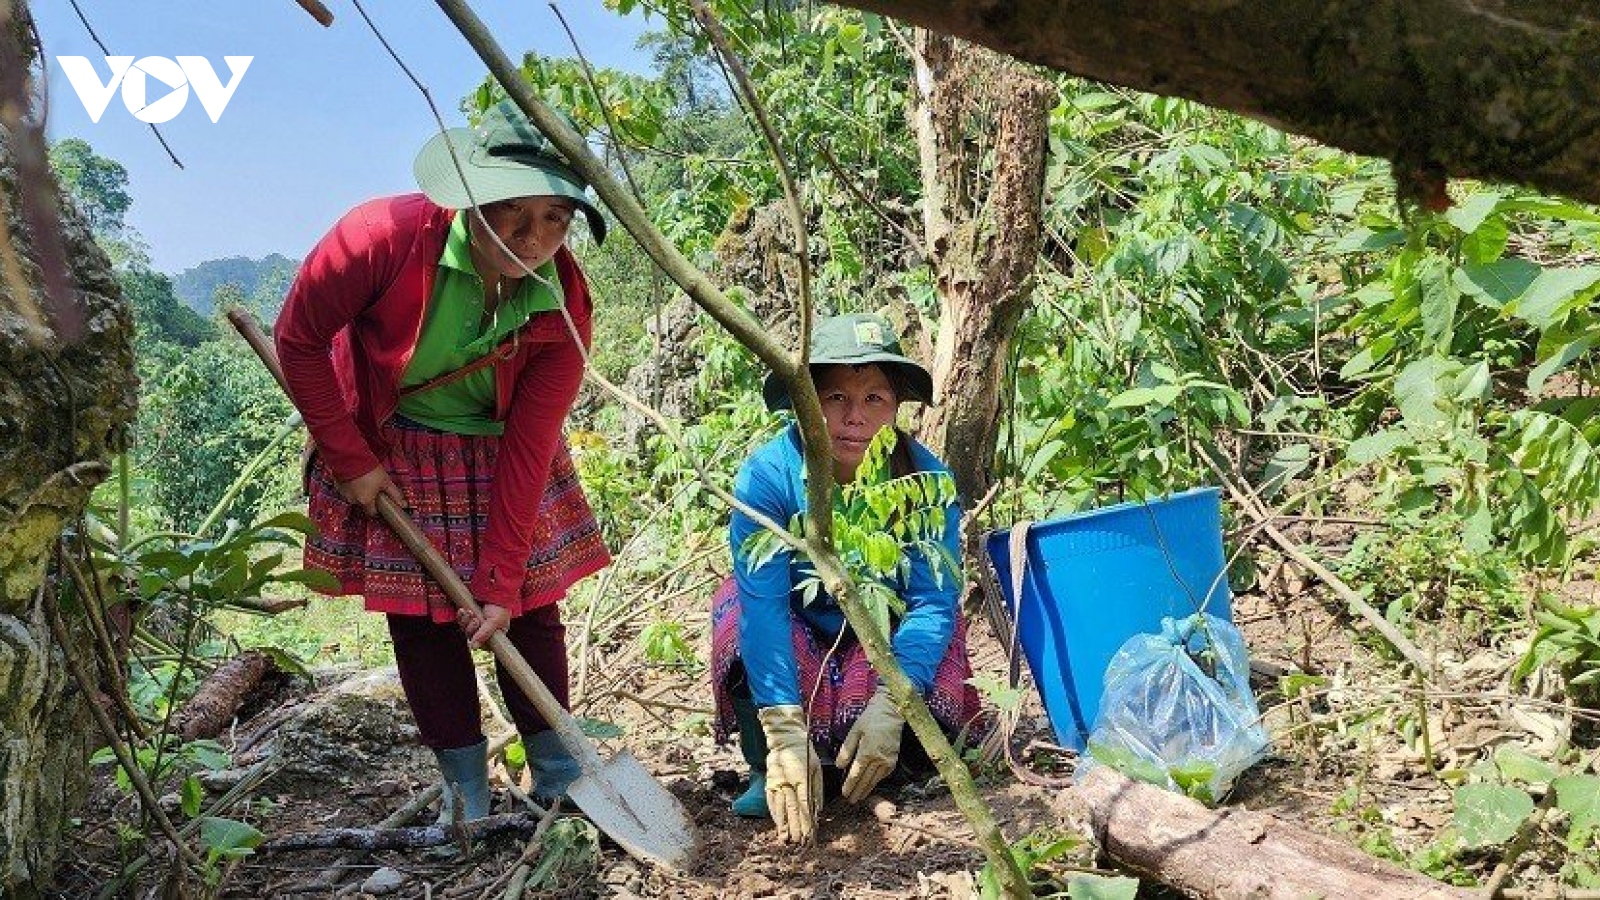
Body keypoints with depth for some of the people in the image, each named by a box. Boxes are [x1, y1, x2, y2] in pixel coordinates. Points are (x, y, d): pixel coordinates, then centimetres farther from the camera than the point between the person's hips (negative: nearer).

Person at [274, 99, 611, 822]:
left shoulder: (562, 307, -23)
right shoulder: (387, 235, -30)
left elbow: (528, 449, -20)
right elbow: (298, 337, -16)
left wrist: (500, 578, -19)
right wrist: (349, 459, -13)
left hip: (498, 456, 1)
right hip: (386, 455, -1)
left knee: (528, 605, 4)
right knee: (420, 615, 3)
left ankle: (559, 777, 19)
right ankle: (466, 791, 15)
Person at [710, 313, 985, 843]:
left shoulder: (926, 478, -24)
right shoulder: (769, 474, -29)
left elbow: (933, 600, -26)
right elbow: (763, 601, -35)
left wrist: (890, 703, -40)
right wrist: (784, 732, -43)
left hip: (886, 636, 1)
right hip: (794, 637, 0)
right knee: (744, 606, -33)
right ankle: (768, 769, -11)